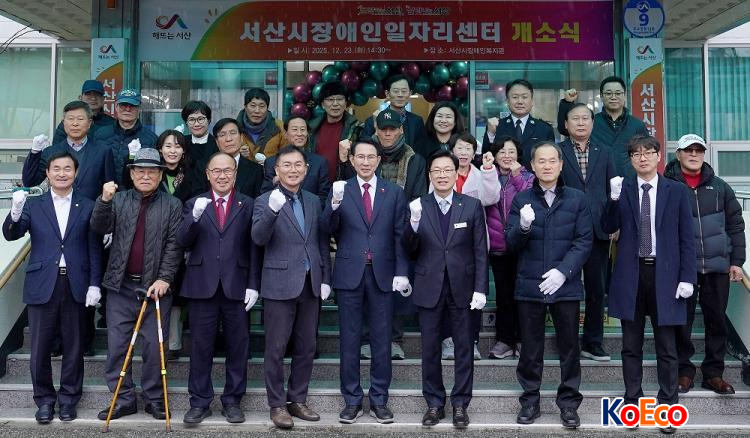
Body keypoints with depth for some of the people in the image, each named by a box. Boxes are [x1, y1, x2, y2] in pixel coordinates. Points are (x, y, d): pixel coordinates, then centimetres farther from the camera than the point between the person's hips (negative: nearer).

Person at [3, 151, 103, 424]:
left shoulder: (87, 207, 4)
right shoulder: (33, 205, 6)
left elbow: (94, 248, 2)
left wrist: (95, 284, -5)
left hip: (76, 285, 0)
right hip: (42, 285, 1)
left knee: (73, 346, 9)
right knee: (40, 347, 6)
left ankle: (69, 397, 24)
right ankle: (44, 398, 22)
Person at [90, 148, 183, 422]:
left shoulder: (172, 205, 3)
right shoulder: (118, 200, 9)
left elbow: (174, 245, -2)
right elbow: (99, 228, -4)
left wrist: (164, 279, -12)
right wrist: (104, 201, -20)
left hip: (155, 286, -2)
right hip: (120, 286, 2)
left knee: (154, 347, 3)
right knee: (117, 345, 5)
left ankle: (154, 399, 16)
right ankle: (123, 399, 16)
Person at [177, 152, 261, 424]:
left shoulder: (248, 205, 6)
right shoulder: (195, 204, 9)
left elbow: (254, 248, 2)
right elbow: (183, 242, -1)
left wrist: (254, 285, -4)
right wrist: (194, 217, -18)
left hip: (237, 287, 0)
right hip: (202, 286, 1)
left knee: (237, 346, 7)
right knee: (201, 347, 6)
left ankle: (232, 400, 20)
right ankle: (200, 402, 18)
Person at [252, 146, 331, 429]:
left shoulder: (314, 201, 11)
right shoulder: (265, 201, -3)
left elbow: (322, 243, 14)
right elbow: (258, 239, -18)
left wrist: (325, 278, 8)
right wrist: (271, 211, -33)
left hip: (310, 284, 5)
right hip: (280, 284, -5)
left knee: (306, 347, 11)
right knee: (276, 349, 2)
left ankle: (297, 400, 24)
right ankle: (277, 405, 14)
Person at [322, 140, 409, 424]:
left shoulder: (394, 193, 7)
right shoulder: (341, 191, 5)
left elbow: (400, 235, 5)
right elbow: (329, 229, -7)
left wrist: (401, 272, -4)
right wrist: (334, 204, -26)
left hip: (382, 274, 1)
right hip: (350, 273, 0)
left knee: (381, 340, 6)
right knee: (349, 340, 6)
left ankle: (379, 400, 17)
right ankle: (352, 400, 15)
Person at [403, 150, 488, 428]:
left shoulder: (472, 206, 0)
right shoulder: (418, 206, 1)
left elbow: (480, 251, -1)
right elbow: (410, 250, -2)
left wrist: (480, 289, -7)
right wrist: (414, 222, -19)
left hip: (462, 288, 0)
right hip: (429, 289, 1)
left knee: (464, 349, 8)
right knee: (430, 349, 8)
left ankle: (460, 404, 20)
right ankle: (434, 403, 22)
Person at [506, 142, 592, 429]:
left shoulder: (577, 199, 3)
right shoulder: (521, 200, 5)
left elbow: (584, 241, -2)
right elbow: (511, 243, 0)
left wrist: (563, 271, -15)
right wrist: (523, 226, -22)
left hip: (566, 285, 0)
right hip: (529, 285, 1)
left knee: (569, 347, 8)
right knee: (531, 348, 9)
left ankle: (569, 402, 20)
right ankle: (530, 400, 21)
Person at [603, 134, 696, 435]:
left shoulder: (677, 191, 2)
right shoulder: (622, 189, 4)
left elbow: (687, 238, 1)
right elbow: (608, 228, -3)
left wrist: (687, 277, -5)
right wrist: (614, 199, -18)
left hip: (664, 275, -1)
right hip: (631, 275, 1)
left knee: (667, 347, 7)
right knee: (631, 345, 10)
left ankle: (667, 405, 17)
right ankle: (632, 400, 22)